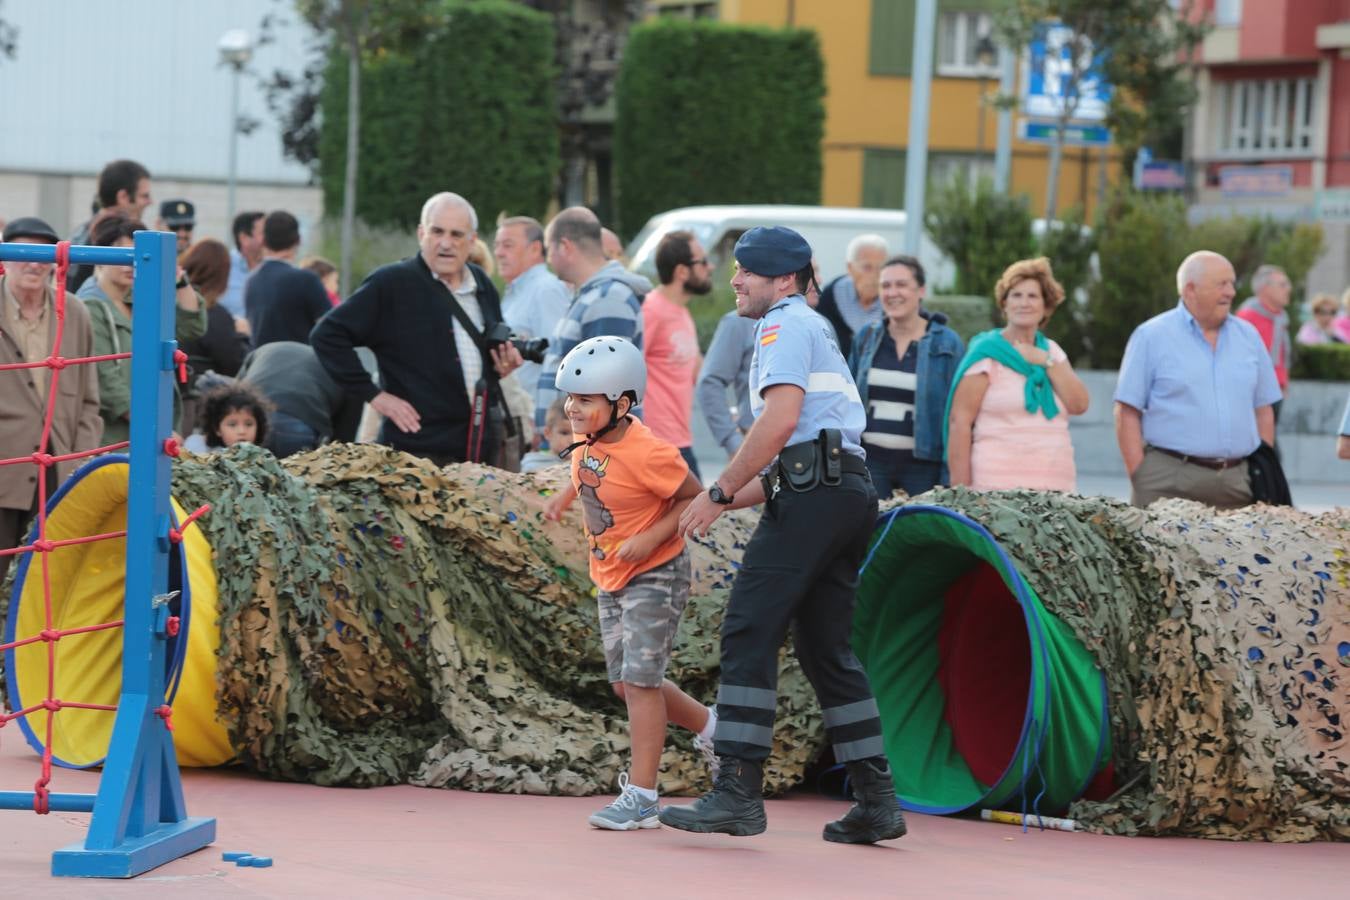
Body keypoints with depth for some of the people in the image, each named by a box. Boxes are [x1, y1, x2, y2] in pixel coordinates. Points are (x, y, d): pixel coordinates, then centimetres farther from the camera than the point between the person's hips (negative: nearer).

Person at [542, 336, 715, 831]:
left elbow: (695, 497, -17)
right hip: (610, 579, 9)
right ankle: (710, 725, 36)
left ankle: (640, 797, -8)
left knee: (639, 679, -11)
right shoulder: (588, 440, -3)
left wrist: (652, 538, -25)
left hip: (654, 574, -9)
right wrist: (565, 496, 8)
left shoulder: (647, 453, -27)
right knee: (625, 681, 13)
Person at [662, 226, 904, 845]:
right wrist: (724, 504, 23)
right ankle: (876, 801, 11)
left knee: (749, 634, -12)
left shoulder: (786, 324, 0)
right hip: (849, 491, 10)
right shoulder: (814, 331, 30)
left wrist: (717, 492, -12)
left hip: (813, 493, -10)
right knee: (827, 650, 12)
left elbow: (781, 418, -16)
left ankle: (737, 793, -18)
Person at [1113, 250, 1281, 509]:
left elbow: (1264, 410, 18)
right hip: (1169, 482, -4)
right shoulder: (1152, 337, 1)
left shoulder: (1248, 337, 14)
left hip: (1238, 482, 4)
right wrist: (1139, 478, -10)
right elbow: (1127, 413, -2)